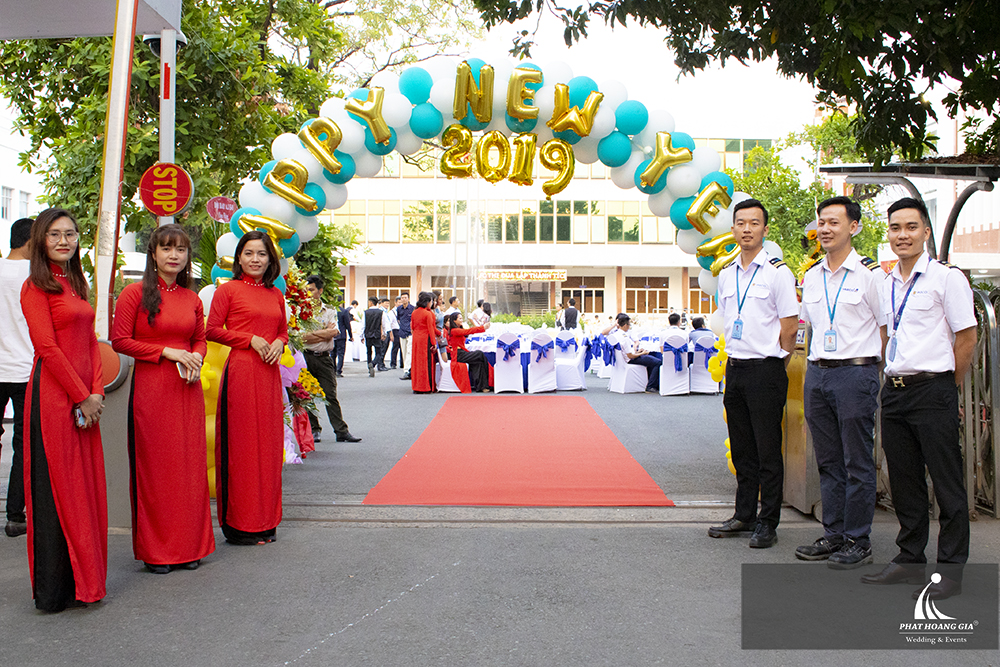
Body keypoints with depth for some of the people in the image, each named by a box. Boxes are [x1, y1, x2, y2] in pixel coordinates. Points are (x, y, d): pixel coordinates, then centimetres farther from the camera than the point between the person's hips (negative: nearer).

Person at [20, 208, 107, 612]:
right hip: (53, 394, -7)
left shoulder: (77, 283, 18)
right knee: (56, 489, -2)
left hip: (84, 397, 7)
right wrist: (82, 396, -12)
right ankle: (55, 589, 7)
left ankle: (83, 580, 18)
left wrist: (97, 392, 2)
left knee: (87, 486, 9)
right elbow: (48, 348, -13)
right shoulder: (36, 286, -6)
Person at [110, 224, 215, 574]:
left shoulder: (193, 299, 11)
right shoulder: (134, 293, -2)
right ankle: (155, 551, 13)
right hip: (150, 388, -4)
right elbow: (120, 340, -5)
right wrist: (166, 352, -12)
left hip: (187, 389, 4)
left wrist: (196, 356, -1)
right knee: (154, 466, 1)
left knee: (190, 465, 6)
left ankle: (188, 545, 18)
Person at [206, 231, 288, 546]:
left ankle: (266, 521, 17)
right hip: (240, 372, -5)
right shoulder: (228, 290, 0)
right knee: (241, 444, -3)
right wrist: (251, 339, -11)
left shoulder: (275, 294, 15)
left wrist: (278, 343, 1)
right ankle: (239, 523, 6)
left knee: (268, 444, 8)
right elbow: (212, 330, -3)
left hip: (269, 374, 6)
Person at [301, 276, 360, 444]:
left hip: (324, 358, 1)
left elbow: (333, 333, -5)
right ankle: (313, 430, 15)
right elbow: (301, 337, -10)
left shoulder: (330, 311, 9)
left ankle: (342, 431, -1)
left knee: (331, 396, -1)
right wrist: (325, 332, -5)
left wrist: (312, 333, -6)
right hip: (306, 357, -1)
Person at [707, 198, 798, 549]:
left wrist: (772, 370, -5)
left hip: (765, 371, -6)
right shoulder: (726, 275, 11)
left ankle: (768, 523, 9)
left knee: (768, 451, 0)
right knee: (741, 449, 13)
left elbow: (788, 327, -7)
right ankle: (744, 517, 23)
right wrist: (736, 359, 14)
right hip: (734, 369, 6)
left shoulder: (777, 272, -7)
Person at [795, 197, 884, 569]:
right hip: (816, 374, 6)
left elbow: (886, 329, -2)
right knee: (828, 461, 12)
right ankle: (833, 535, 21)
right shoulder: (811, 276, 13)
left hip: (855, 372, -6)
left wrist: (873, 371, -2)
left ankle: (858, 542, 11)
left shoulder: (870, 274, -4)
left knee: (857, 463, 1)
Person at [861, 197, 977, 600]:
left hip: (932, 389, -6)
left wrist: (945, 387, 0)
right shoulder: (887, 284, 12)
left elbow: (967, 337, -5)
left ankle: (950, 570, 10)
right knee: (904, 483, 12)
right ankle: (910, 560, 23)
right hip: (894, 390, 6)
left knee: (946, 483, 1)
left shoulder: (947, 278, -6)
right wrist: (894, 378, 15)